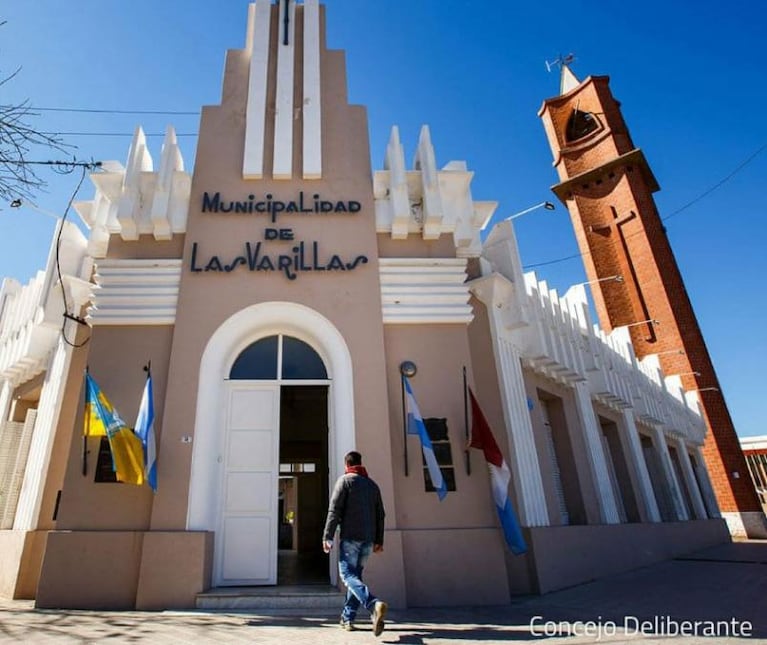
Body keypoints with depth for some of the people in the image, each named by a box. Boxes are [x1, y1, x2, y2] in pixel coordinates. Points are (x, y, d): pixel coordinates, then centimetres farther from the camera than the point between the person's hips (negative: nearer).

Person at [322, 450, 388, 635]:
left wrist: (327, 537, -8)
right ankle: (347, 618, 15)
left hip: (350, 537, -6)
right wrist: (379, 540, 20)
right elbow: (380, 514, 16)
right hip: (368, 539, 6)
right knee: (355, 574, 16)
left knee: (348, 574, -6)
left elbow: (334, 510, -9)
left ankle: (373, 604, -28)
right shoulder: (372, 484, 16)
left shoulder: (345, 480, -1)